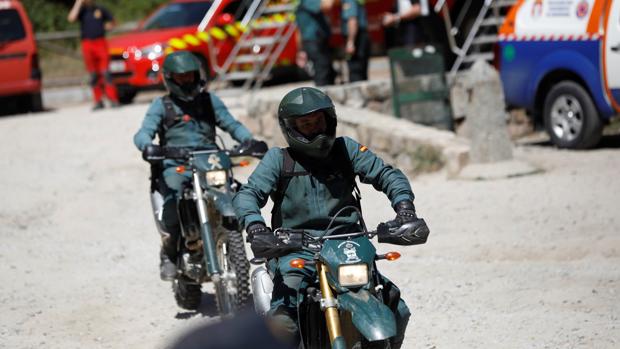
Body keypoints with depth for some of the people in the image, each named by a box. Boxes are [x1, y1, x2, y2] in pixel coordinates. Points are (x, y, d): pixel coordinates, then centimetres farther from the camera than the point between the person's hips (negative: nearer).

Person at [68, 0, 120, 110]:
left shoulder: (100, 9, 10)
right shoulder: (81, 10, 7)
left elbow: (111, 21, 23)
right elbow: (71, 18, -14)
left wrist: (108, 26, 2)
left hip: (101, 43, -1)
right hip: (87, 43, 1)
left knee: (105, 73, -7)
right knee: (93, 75, 2)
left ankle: (113, 99, -9)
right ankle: (98, 101, 5)